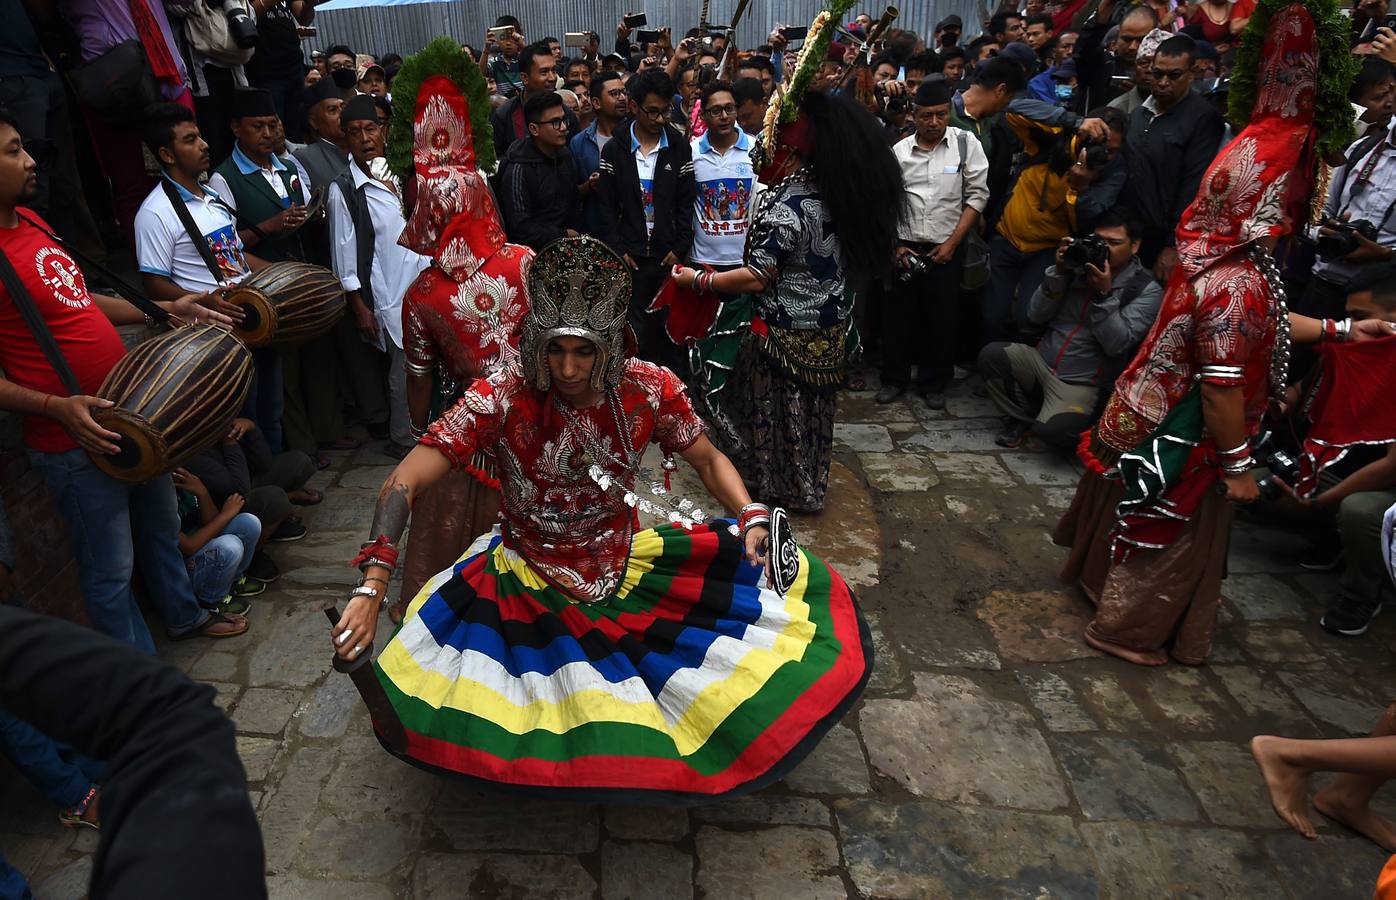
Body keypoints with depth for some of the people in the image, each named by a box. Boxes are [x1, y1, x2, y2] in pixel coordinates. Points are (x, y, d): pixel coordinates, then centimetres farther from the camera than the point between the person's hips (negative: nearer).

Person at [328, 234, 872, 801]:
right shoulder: (500, 398, -21)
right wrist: (371, 587, -36)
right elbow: (404, 483, -23)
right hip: (527, 578, -2)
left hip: (631, 559, 2)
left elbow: (709, 460, 1)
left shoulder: (650, 389, -15)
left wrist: (753, 518, -18)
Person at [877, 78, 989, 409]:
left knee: (941, 319, 7)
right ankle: (894, 378, 25)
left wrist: (951, 243, -8)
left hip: (946, 250, -1)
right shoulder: (898, 151, 1)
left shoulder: (966, 143, -2)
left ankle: (933, 383, 23)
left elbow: (977, 196, -3)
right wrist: (895, 246, -3)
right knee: (897, 316, 8)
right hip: (903, 248, 1)